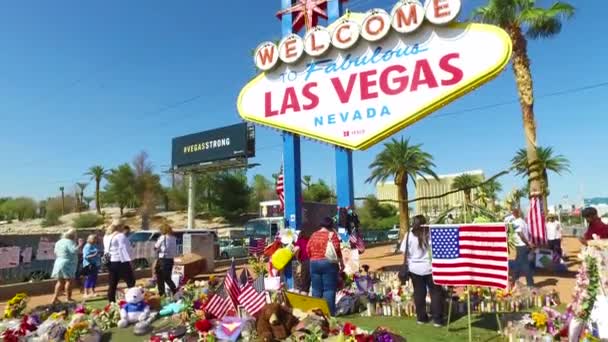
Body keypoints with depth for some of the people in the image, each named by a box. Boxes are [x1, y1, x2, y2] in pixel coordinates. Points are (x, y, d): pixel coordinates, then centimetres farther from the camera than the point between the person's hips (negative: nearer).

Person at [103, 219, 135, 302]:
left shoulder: (106, 236, 13)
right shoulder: (120, 236, -14)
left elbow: (106, 250, 16)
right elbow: (124, 249, -17)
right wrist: (129, 261, -16)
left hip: (111, 262, 8)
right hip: (121, 262, -8)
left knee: (112, 284, 11)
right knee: (131, 282, 1)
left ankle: (111, 303, 14)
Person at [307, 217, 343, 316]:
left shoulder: (313, 235, 8)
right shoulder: (332, 234, -5)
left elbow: (308, 250, 7)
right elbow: (336, 250, -9)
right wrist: (341, 262, 3)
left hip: (314, 264, 5)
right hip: (329, 264, -4)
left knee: (316, 289, 9)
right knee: (329, 289, 0)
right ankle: (329, 312, -1)